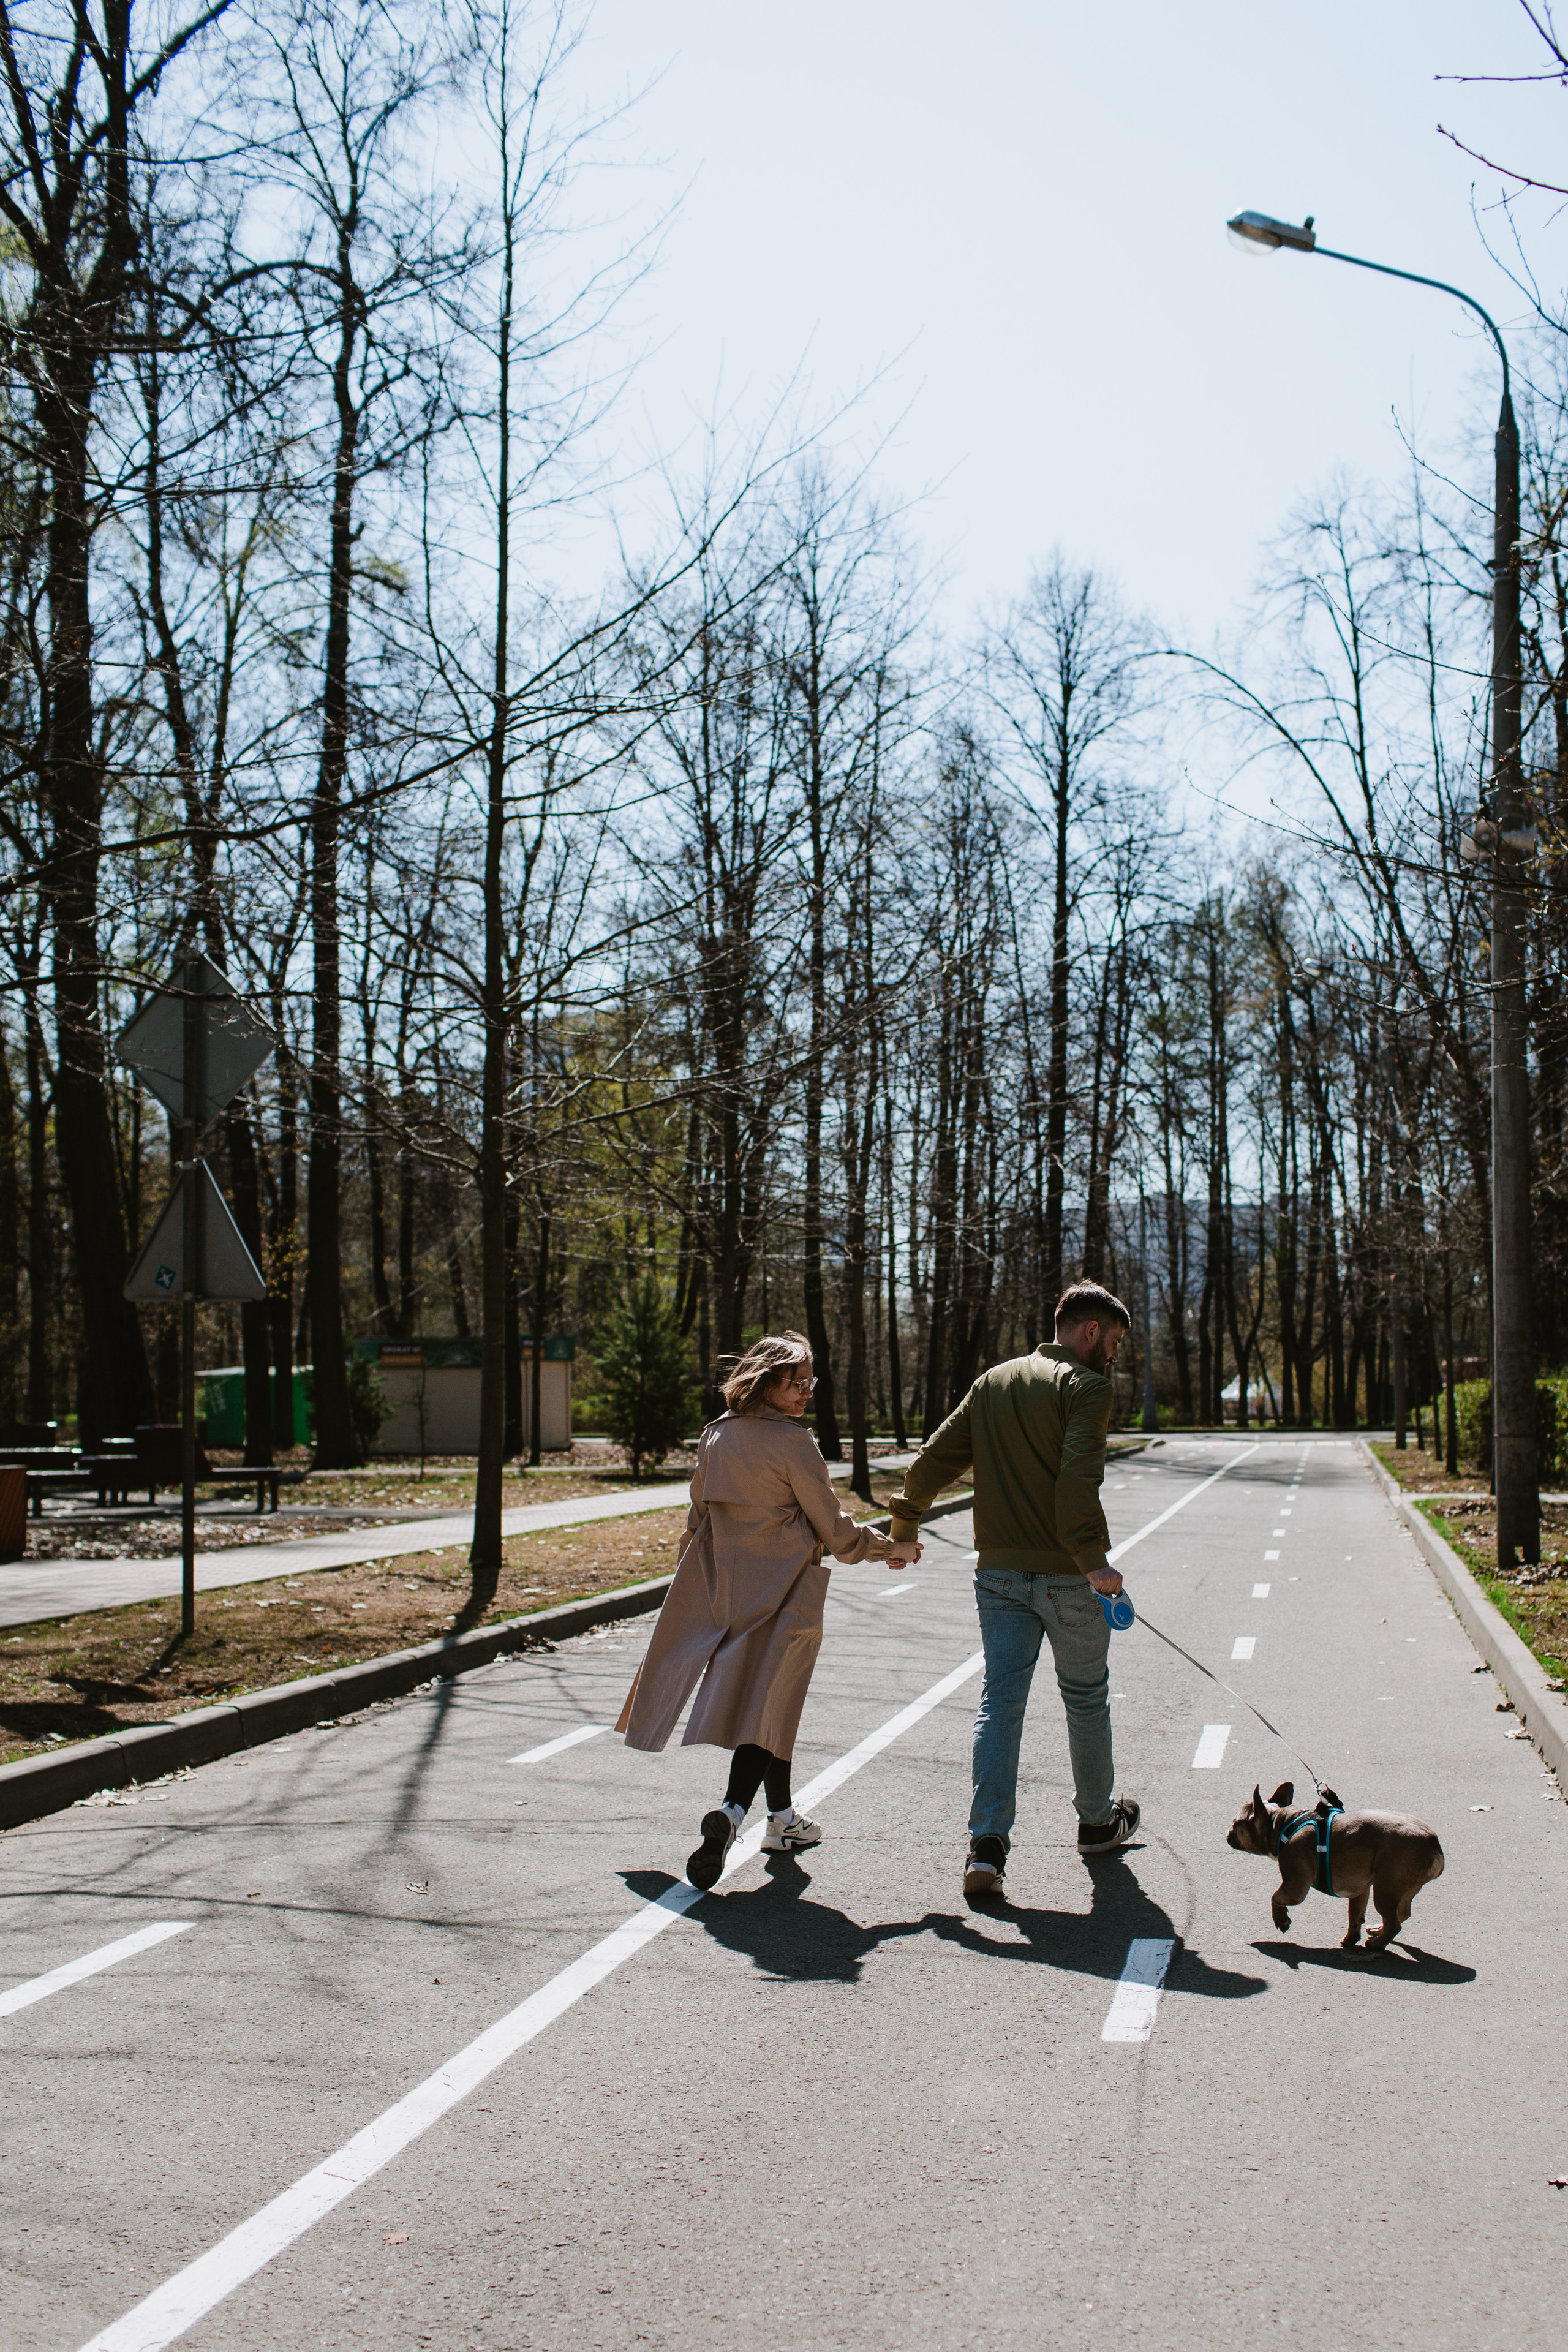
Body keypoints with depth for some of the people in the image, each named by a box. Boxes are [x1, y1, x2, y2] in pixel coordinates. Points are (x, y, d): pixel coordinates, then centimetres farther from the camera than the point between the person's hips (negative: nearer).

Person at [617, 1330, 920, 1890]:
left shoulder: (716, 1437, 6)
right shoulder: (793, 1443, -12)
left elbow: (698, 1514, 15)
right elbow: (833, 1529, -6)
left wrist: (691, 1573, 27)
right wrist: (892, 1548, 7)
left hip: (724, 1583, 7)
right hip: (783, 1587, -6)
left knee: (768, 1698, 19)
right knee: (769, 1701, -4)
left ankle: (783, 1818, 29)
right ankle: (732, 1811, -24)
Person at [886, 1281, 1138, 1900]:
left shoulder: (992, 1383, 12)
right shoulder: (1087, 1387, -8)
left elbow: (934, 1460, 10)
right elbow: (1078, 1480, -22)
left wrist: (904, 1525, 20)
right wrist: (1092, 1559, -24)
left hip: (998, 1571, 5)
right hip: (1065, 1575, -5)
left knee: (1000, 1698, 3)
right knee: (1086, 1695, 14)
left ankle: (987, 1842, -8)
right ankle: (1097, 1822, 30)